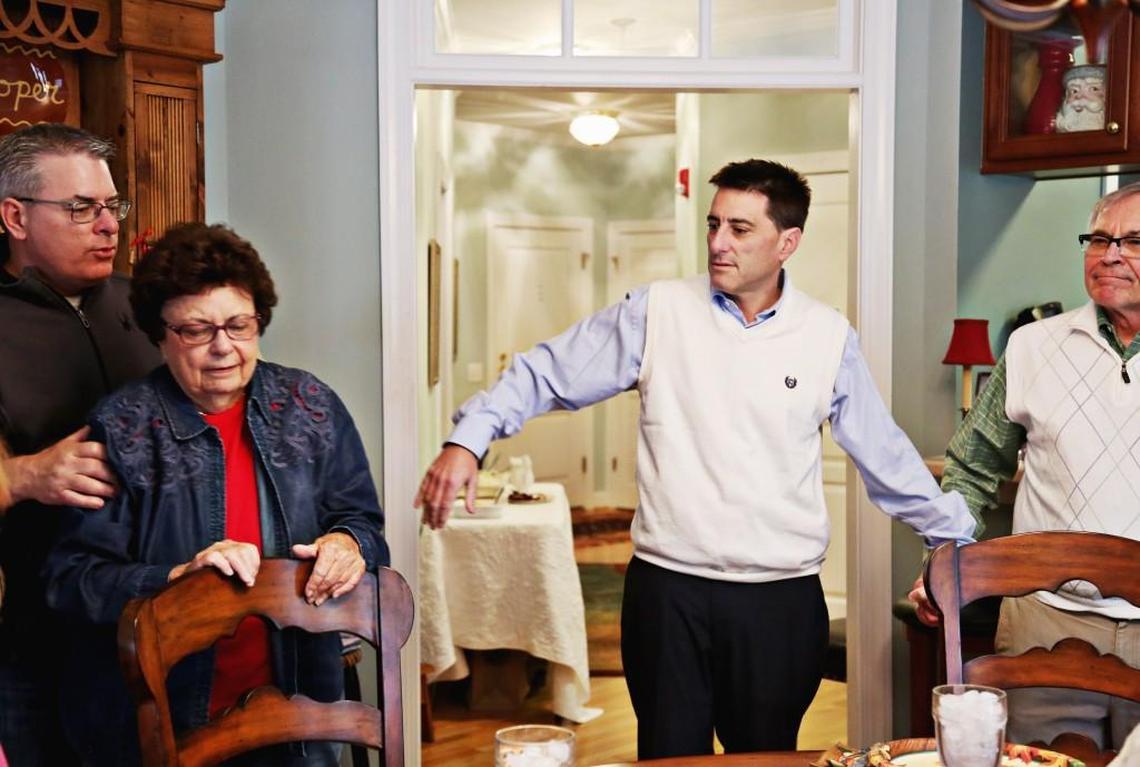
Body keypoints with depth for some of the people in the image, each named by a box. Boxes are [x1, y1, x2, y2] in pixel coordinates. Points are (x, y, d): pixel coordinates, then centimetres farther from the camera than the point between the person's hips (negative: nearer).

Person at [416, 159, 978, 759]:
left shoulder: (829, 337, 3)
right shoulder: (658, 312, -1)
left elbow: (883, 453, 11)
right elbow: (549, 372, 0)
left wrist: (959, 540, 15)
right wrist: (467, 440, -12)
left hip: (782, 597, 1)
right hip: (667, 587, -1)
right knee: (669, 754, 9)